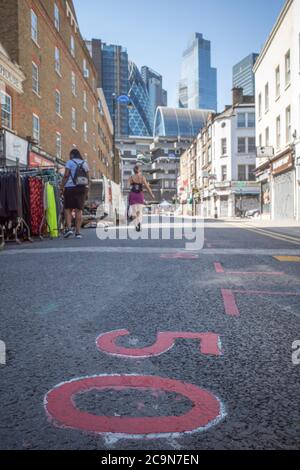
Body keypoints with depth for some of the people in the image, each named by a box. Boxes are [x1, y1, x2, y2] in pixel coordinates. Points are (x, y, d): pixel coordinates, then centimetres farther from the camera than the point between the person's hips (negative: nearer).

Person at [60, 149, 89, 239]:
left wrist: (62, 187, -6)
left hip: (70, 188, -4)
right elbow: (87, 178, 11)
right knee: (79, 210, 2)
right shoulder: (85, 163, 14)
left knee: (68, 208, 4)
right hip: (82, 188, 4)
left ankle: (69, 228, -11)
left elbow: (66, 175, -8)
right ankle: (78, 232, 0)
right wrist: (86, 191, 14)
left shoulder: (70, 162, 1)